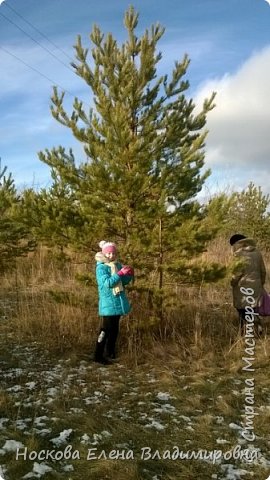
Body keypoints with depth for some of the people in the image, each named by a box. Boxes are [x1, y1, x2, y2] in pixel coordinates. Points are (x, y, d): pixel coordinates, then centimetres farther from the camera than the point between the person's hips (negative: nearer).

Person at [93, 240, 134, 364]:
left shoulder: (118, 265, 8)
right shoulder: (101, 267, -13)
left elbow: (124, 282, 13)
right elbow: (107, 283, -25)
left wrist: (129, 275, -7)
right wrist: (120, 273, -28)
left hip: (118, 302, 8)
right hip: (108, 303, -7)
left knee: (114, 328, 16)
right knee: (106, 329, -7)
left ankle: (109, 352, 31)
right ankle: (98, 356, 2)